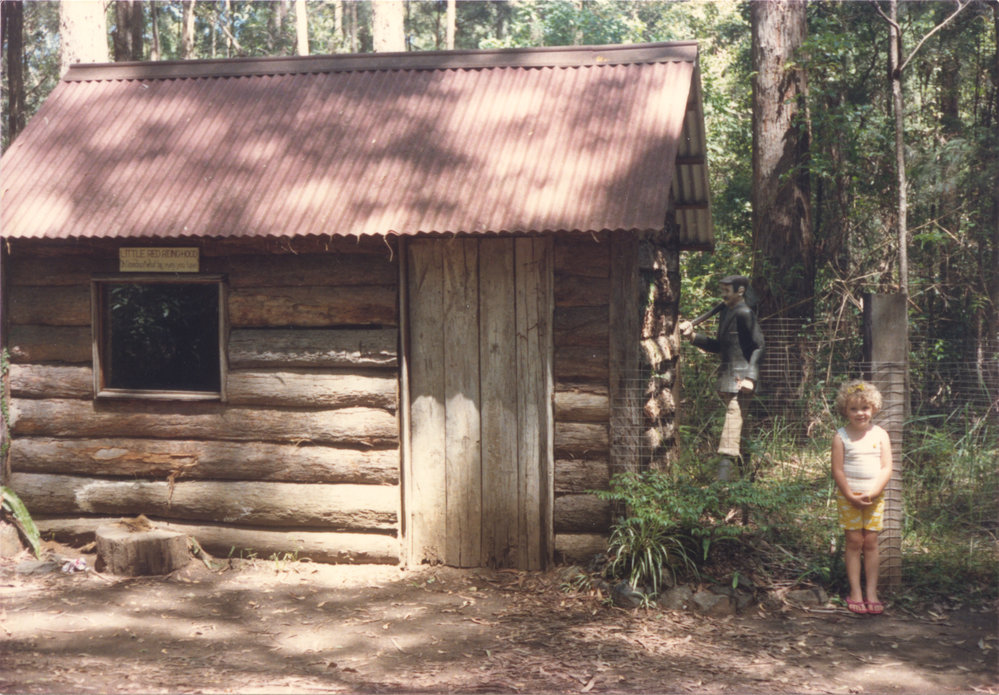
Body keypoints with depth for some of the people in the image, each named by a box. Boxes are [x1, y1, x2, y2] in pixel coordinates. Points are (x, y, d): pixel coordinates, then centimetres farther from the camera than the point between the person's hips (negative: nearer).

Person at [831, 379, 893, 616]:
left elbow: (886, 468, -1)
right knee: (854, 542, 0)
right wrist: (851, 496, -12)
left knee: (870, 542, 2)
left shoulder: (880, 435, 2)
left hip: (874, 496, 1)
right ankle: (855, 592, 5)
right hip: (848, 496, -1)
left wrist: (872, 493, -13)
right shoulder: (841, 436, -3)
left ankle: (871, 592, 7)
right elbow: (837, 470, -5)